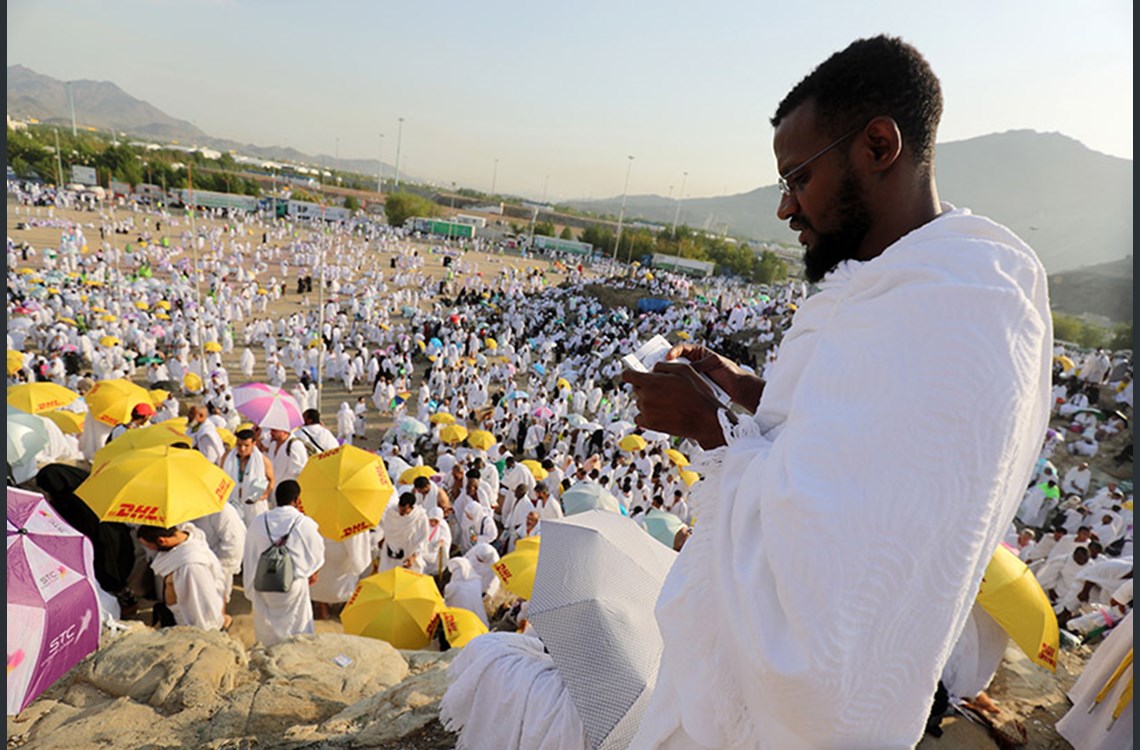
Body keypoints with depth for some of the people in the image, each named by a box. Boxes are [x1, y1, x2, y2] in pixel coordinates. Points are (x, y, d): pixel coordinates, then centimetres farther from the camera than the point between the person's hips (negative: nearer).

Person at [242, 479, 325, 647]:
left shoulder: (259, 522, -7)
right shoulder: (304, 523, -16)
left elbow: (249, 556, 4)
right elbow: (316, 553, -2)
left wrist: (250, 586, 19)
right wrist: (312, 574, 18)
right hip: (294, 585, -3)